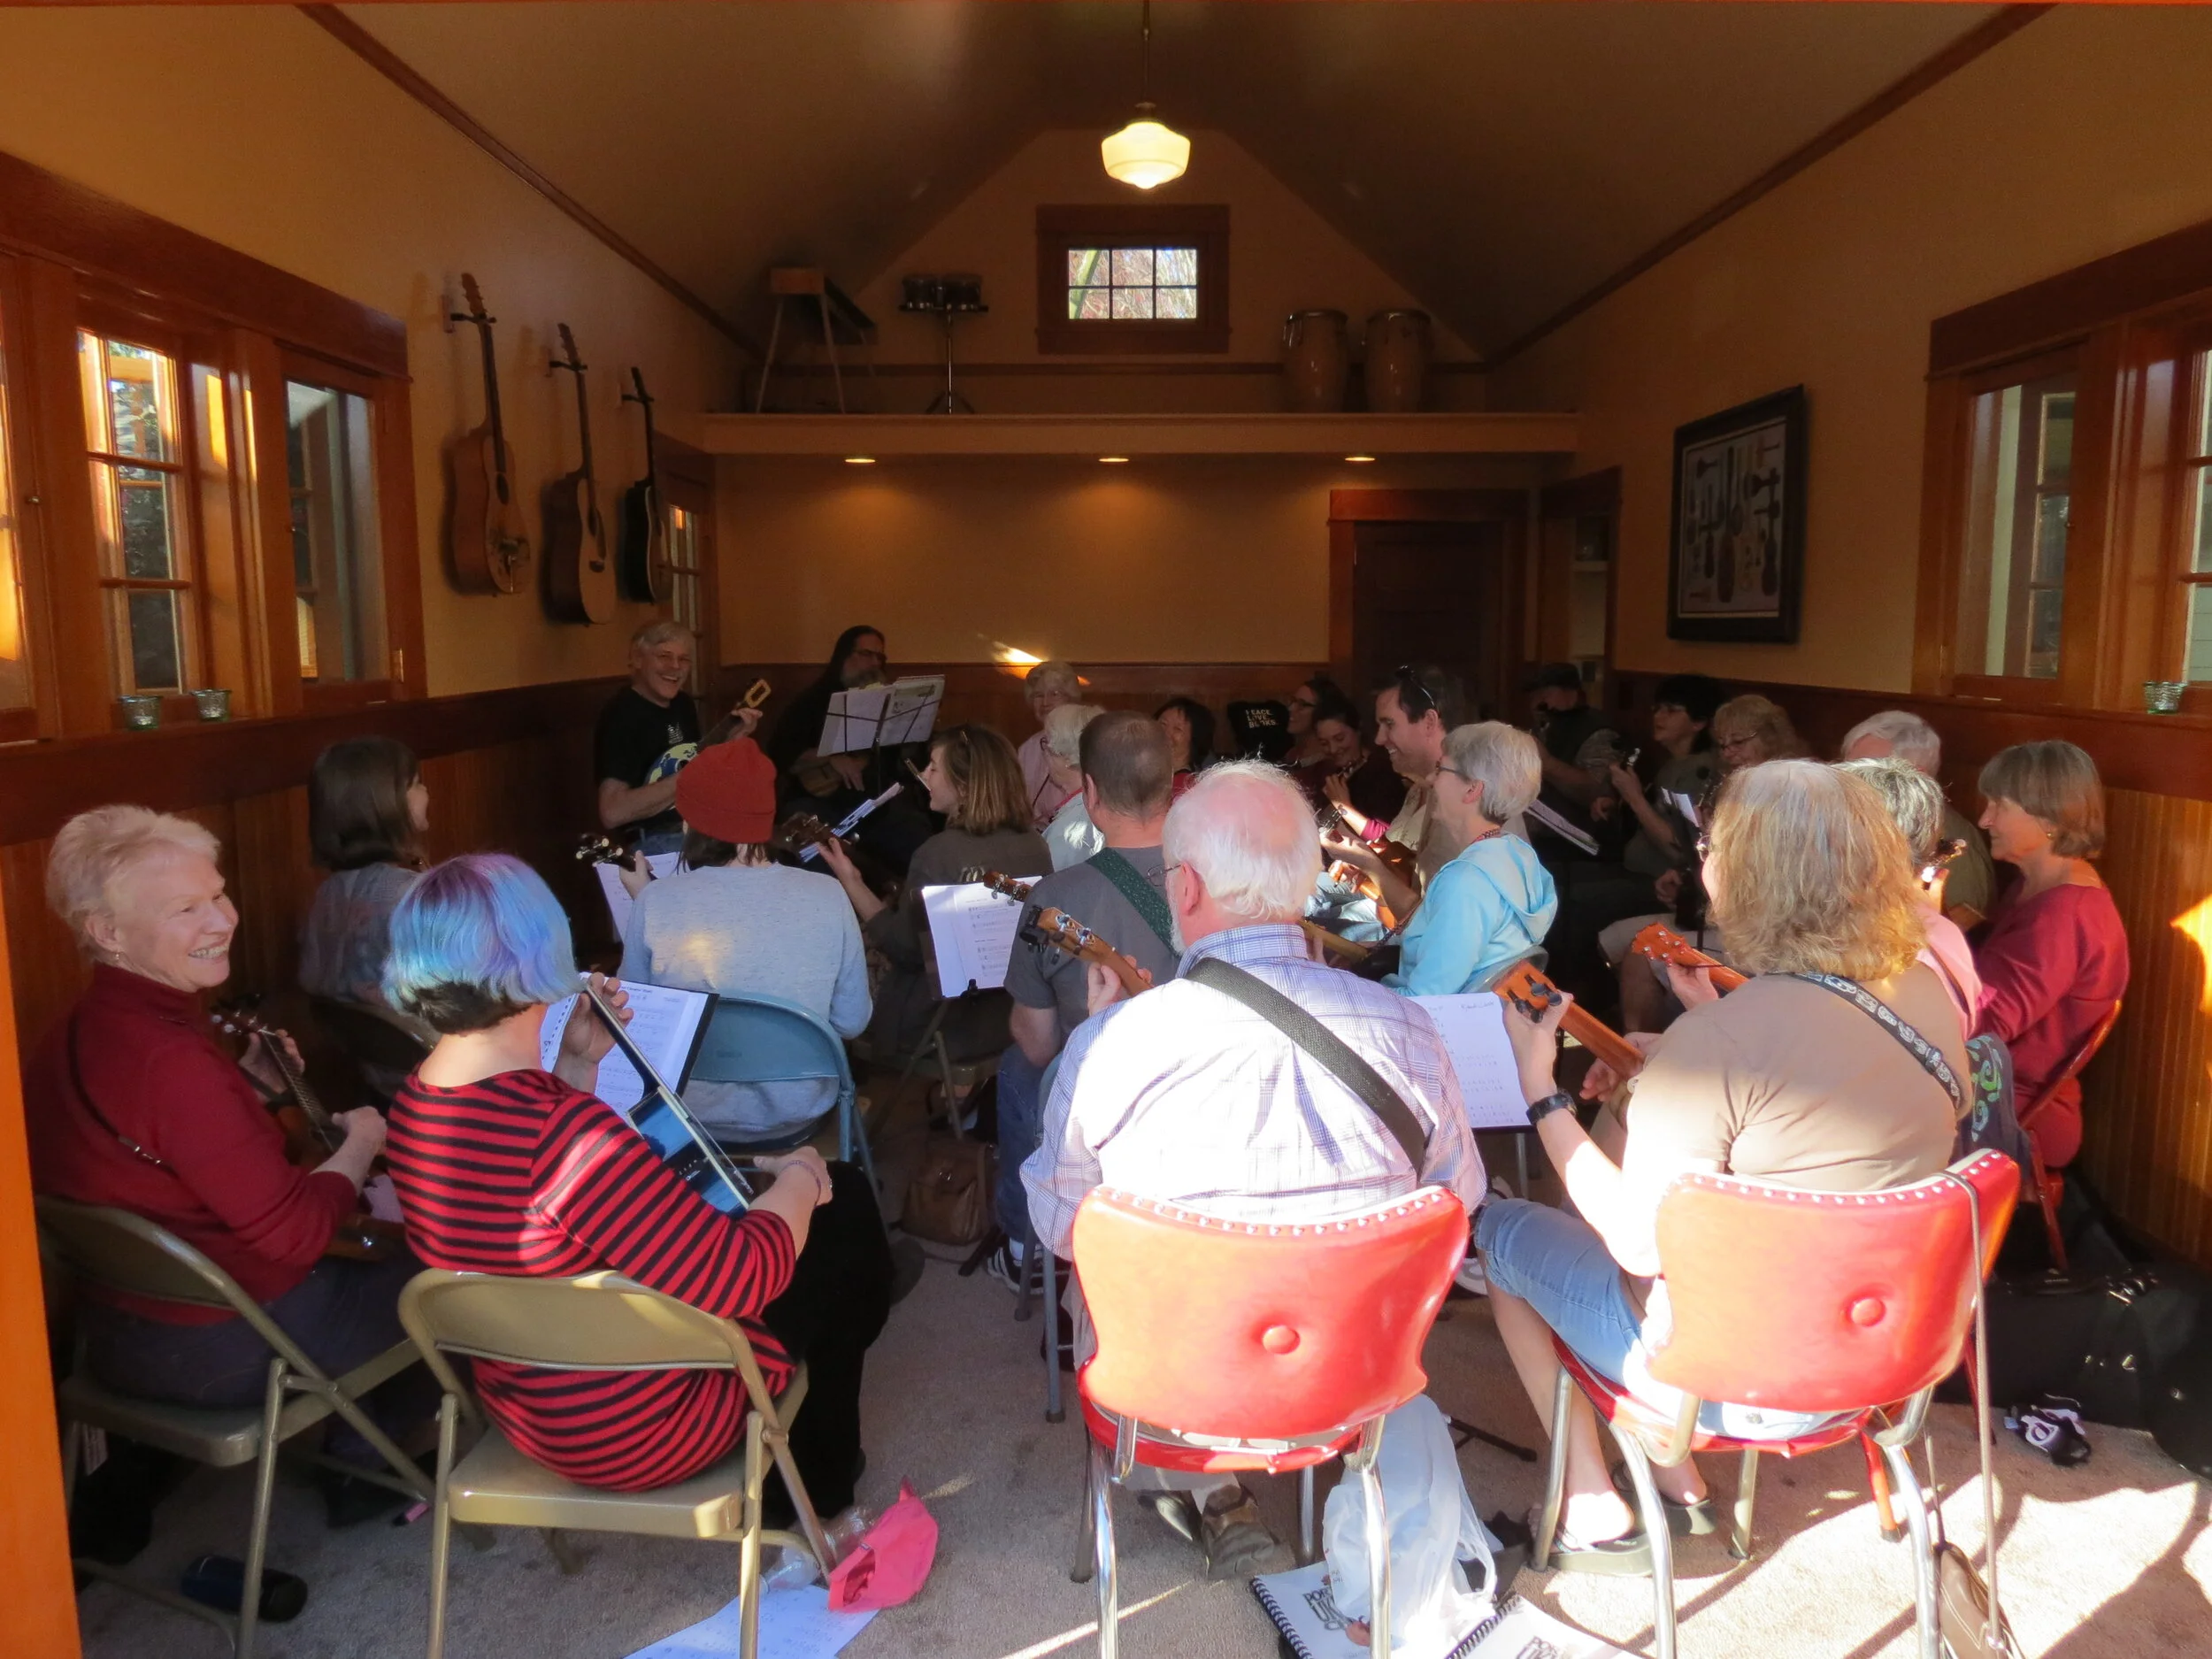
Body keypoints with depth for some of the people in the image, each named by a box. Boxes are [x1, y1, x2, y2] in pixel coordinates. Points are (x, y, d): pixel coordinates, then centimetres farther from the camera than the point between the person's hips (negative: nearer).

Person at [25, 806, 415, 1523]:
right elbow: (295, 1231, -27)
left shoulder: (79, 1034, -1)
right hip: (223, 1349, -9)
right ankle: (363, 1466, 25)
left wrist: (251, 1091, 2)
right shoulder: (168, 1059, -31)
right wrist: (361, 1144, -10)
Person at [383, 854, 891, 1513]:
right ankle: (815, 1475, 30)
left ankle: (797, 1459, 35)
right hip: (638, 1432, -8)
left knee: (724, 1203, 23)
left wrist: (578, 1064, 5)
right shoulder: (568, 1129, -35)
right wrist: (798, 1181, -11)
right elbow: (739, 1277, -29)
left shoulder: (416, 1105, -7)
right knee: (842, 1211, 8)